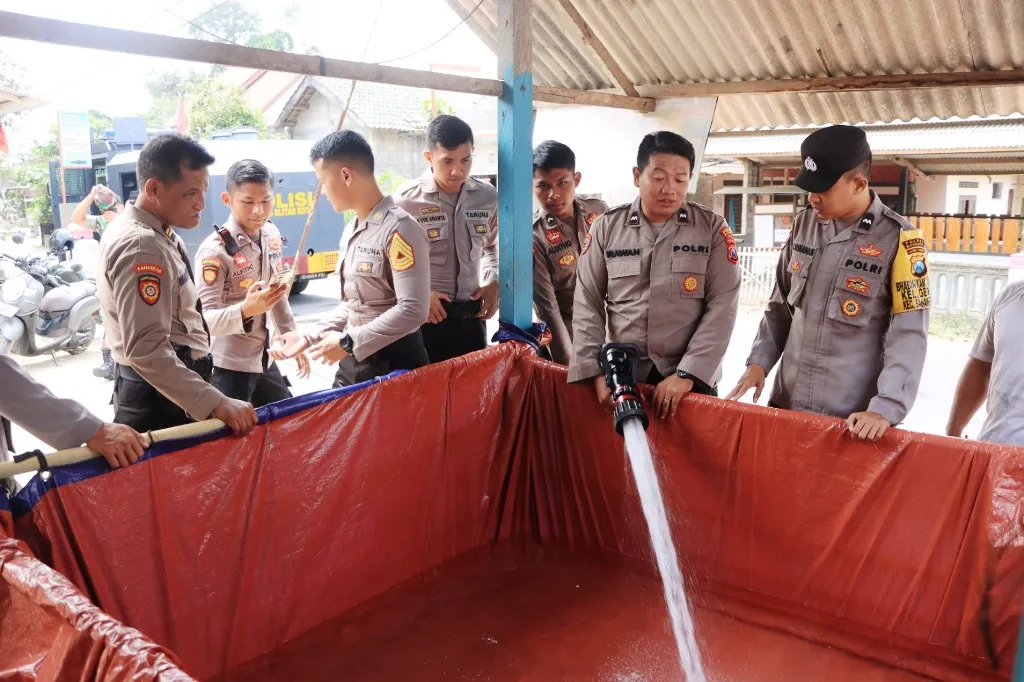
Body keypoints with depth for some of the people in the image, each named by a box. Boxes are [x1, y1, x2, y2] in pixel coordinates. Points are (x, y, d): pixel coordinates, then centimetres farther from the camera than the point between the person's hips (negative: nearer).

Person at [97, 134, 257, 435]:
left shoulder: (149, 234, 8)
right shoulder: (142, 246, -23)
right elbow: (146, 349, -29)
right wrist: (216, 403, -33)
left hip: (173, 391, 10)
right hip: (162, 399, -10)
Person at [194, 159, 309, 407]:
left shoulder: (271, 235, 2)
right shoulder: (214, 250, -20)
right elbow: (204, 319, -24)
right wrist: (245, 310, -40)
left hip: (263, 358, 7)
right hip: (229, 366, -7)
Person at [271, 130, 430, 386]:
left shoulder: (399, 229, -17)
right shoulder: (351, 232, 11)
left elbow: (412, 310, -25)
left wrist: (348, 342, -19)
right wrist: (311, 338, 6)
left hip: (394, 364, -8)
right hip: (352, 362, 8)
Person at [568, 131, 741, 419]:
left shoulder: (713, 229, -1)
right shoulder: (606, 228, 1)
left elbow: (721, 307, -7)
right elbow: (587, 305, 1)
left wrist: (688, 374, -14)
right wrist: (596, 372, -8)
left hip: (692, 378, -1)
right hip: (621, 376, 1)